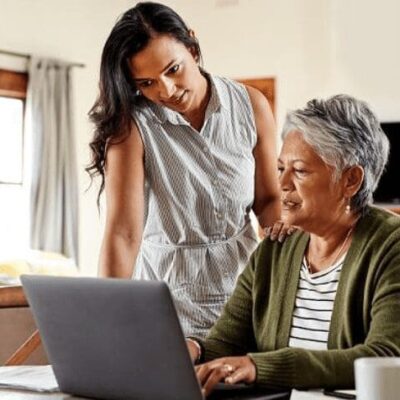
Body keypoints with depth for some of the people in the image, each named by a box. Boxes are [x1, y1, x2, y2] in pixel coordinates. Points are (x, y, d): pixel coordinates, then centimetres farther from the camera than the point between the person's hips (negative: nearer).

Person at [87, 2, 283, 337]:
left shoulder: (251, 106, -4)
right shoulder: (130, 124, -14)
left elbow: (268, 200, 8)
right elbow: (123, 233, -22)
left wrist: (285, 227, -13)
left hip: (242, 284, 2)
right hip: (170, 297, -2)